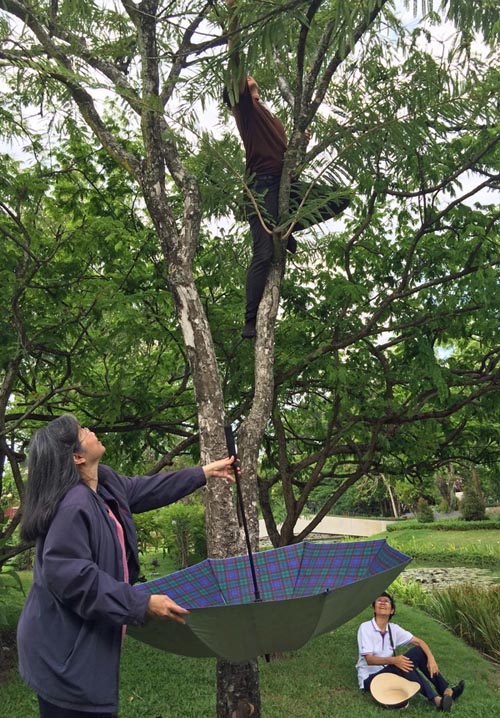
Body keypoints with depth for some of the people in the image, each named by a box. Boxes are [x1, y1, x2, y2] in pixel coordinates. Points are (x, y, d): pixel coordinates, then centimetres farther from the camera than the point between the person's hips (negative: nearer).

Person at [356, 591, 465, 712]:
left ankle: (446, 691, -15)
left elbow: (419, 642, 0)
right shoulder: (365, 627, -16)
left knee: (418, 651, -11)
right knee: (399, 665, -34)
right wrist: (393, 660, -39)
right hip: (370, 678, -6)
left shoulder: (393, 628, 1)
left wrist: (431, 658, -21)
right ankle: (436, 700, -37)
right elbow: (369, 659, -23)